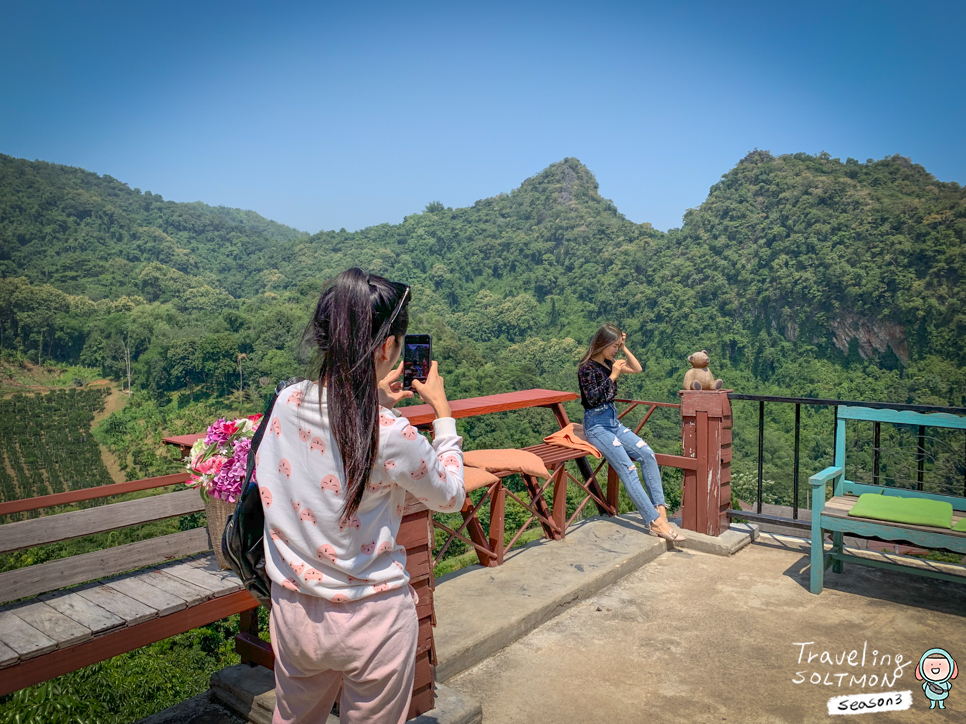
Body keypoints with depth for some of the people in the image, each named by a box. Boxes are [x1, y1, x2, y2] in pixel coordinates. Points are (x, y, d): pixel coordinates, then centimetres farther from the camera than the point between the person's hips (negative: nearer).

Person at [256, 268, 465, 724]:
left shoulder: (286, 404, -9)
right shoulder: (392, 436, -25)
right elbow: (450, 496, -6)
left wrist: (373, 402, 11)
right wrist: (442, 411, 1)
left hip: (292, 611, 5)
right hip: (370, 621, -5)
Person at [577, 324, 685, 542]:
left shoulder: (608, 363, 10)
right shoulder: (587, 367, -12)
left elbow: (638, 369, 14)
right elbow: (593, 399, -20)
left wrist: (624, 348, 4)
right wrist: (613, 375, -21)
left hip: (613, 422, 8)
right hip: (596, 425, -8)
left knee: (647, 454, -13)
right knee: (627, 469, -20)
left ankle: (660, 508, -13)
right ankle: (656, 522, -23)